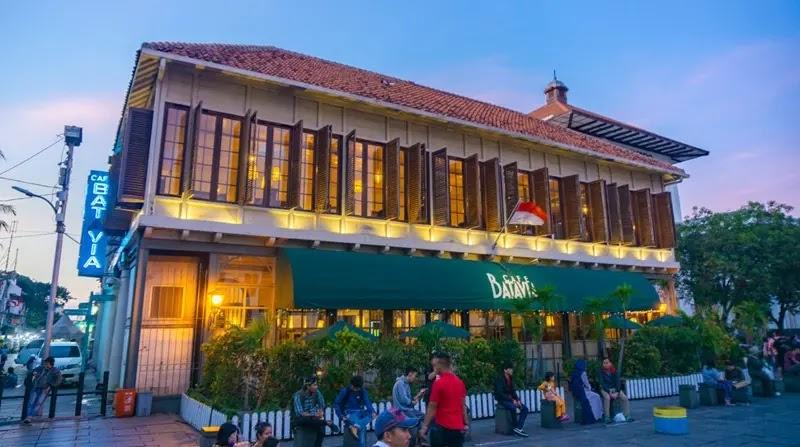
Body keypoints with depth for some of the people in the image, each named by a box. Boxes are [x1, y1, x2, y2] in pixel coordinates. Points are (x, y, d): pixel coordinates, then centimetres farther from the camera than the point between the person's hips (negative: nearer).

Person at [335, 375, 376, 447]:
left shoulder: (363, 391, 1)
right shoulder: (345, 391, -6)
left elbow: (367, 402, -6)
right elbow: (336, 404, -3)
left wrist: (372, 411, -24)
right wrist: (341, 416, -15)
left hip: (360, 412, 3)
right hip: (349, 413, -3)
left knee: (370, 415, -32)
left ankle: (355, 426, -47)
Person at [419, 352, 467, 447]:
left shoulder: (439, 383, -14)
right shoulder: (460, 382, 6)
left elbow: (432, 407, -13)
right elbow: (462, 405, 11)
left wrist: (425, 426, -7)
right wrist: (465, 423, 16)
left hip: (442, 427, -6)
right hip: (458, 427, 6)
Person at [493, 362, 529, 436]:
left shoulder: (510, 379, 10)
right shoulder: (500, 379, -14)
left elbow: (513, 391, 14)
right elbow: (500, 394, -22)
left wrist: (517, 400, -4)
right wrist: (512, 400, -25)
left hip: (511, 399, 8)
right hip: (502, 400, -8)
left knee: (525, 408, -12)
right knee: (514, 408, -35)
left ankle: (519, 427, -16)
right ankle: (517, 428, -19)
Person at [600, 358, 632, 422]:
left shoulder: (614, 371, -1)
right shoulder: (601, 371, -9)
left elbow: (618, 382, -5)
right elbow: (602, 383, -14)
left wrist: (616, 392, -19)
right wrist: (609, 393, -24)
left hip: (615, 389, 3)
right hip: (605, 389, -3)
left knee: (625, 398, -20)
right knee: (607, 397, -34)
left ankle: (627, 416, -10)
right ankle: (607, 417, -28)